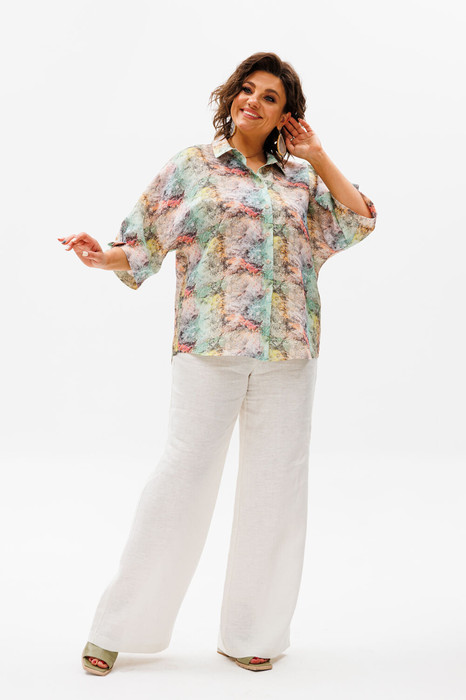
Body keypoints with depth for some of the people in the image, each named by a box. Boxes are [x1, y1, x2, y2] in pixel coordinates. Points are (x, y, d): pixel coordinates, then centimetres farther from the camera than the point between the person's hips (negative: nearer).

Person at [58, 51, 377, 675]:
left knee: (276, 481, 6)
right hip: (210, 344, -3)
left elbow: (360, 221, 8)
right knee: (185, 473, -4)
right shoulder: (193, 165, 7)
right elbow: (144, 243, 4)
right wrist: (104, 257, -16)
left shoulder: (300, 177, 15)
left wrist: (318, 159, 6)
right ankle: (119, 627, 11)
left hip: (288, 350, 4)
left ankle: (251, 634, 20)